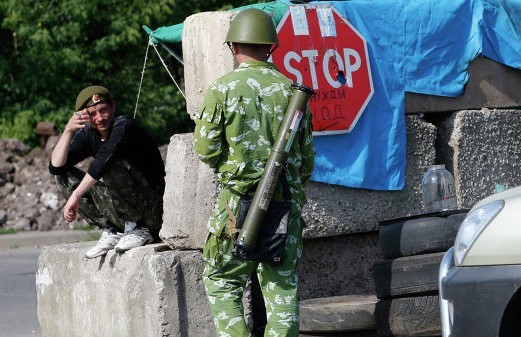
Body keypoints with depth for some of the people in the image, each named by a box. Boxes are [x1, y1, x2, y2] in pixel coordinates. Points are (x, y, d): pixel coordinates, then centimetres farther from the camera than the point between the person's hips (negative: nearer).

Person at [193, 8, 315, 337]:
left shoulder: (223, 89, -6)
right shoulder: (290, 90, 5)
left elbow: (205, 149, -7)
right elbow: (307, 157, 10)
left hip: (237, 201, -3)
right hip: (286, 203, 3)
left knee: (222, 283, 9)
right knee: (283, 285, 7)